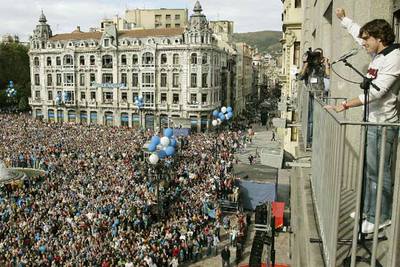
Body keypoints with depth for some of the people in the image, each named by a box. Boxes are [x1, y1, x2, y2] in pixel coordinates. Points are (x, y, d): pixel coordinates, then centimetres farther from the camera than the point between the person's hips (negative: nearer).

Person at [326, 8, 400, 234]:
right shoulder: (378, 54, 9)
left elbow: (376, 91, -27)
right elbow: (359, 33, 27)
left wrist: (345, 105, -29)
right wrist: (343, 18, 36)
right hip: (372, 121, 9)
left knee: (380, 172, -1)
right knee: (370, 169, 16)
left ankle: (381, 218, 11)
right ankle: (368, 209, 29)